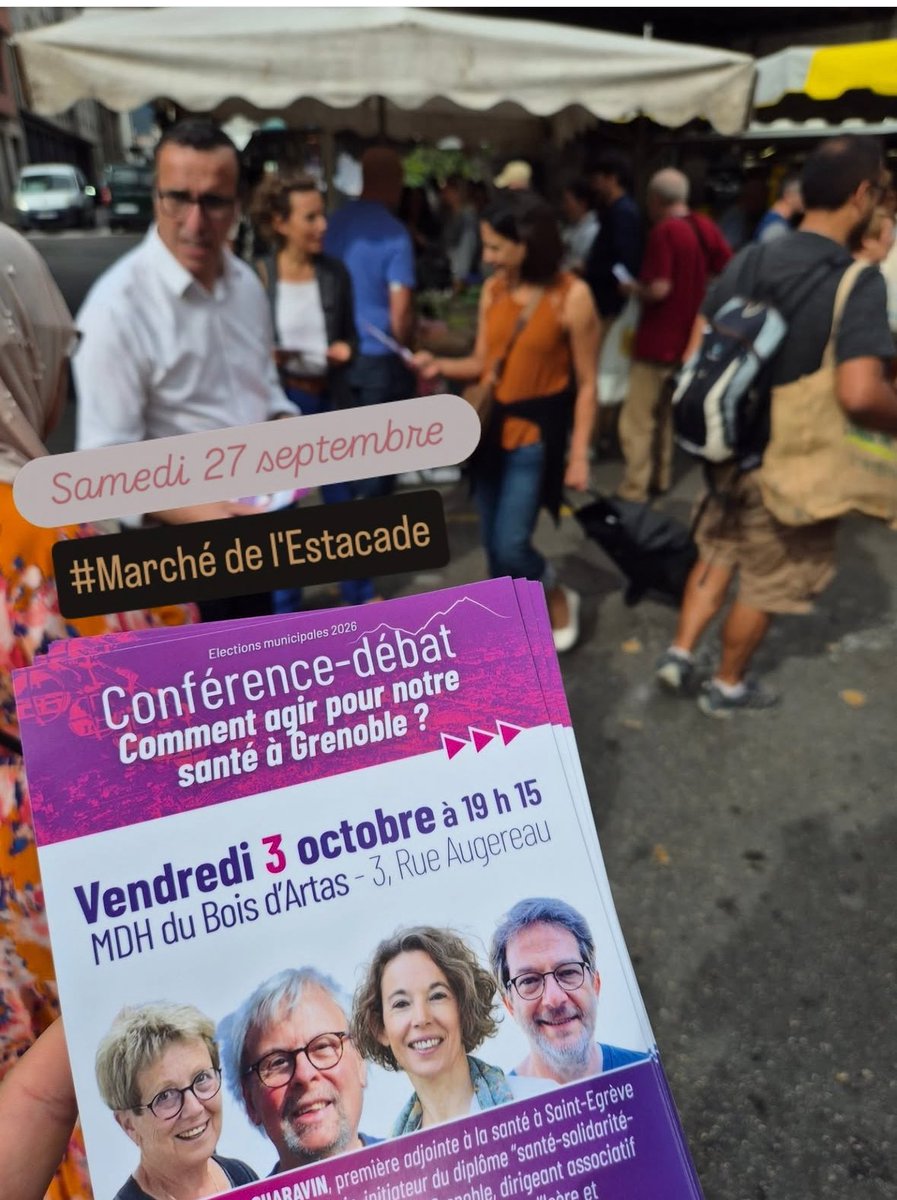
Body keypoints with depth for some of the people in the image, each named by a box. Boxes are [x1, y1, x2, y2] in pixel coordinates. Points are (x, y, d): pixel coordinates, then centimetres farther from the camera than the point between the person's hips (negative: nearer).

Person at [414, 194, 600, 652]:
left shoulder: (572, 296, -13)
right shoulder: (493, 289, 2)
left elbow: (585, 383, -9)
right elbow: (482, 363, 9)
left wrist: (579, 454, -11)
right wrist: (440, 366, -10)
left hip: (536, 432, -5)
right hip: (490, 427, 6)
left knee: (510, 544, -8)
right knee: (493, 544, 12)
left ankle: (560, 600, 23)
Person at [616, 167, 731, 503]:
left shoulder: (663, 232, -18)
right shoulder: (705, 226, 3)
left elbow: (659, 289, -24)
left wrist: (633, 288, -5)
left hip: (657, 340, -8)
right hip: (687, 337, 8)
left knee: (638, 419, -3)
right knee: (664, 412, 21)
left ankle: (633, 492, -3)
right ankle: (660, 478, 28)